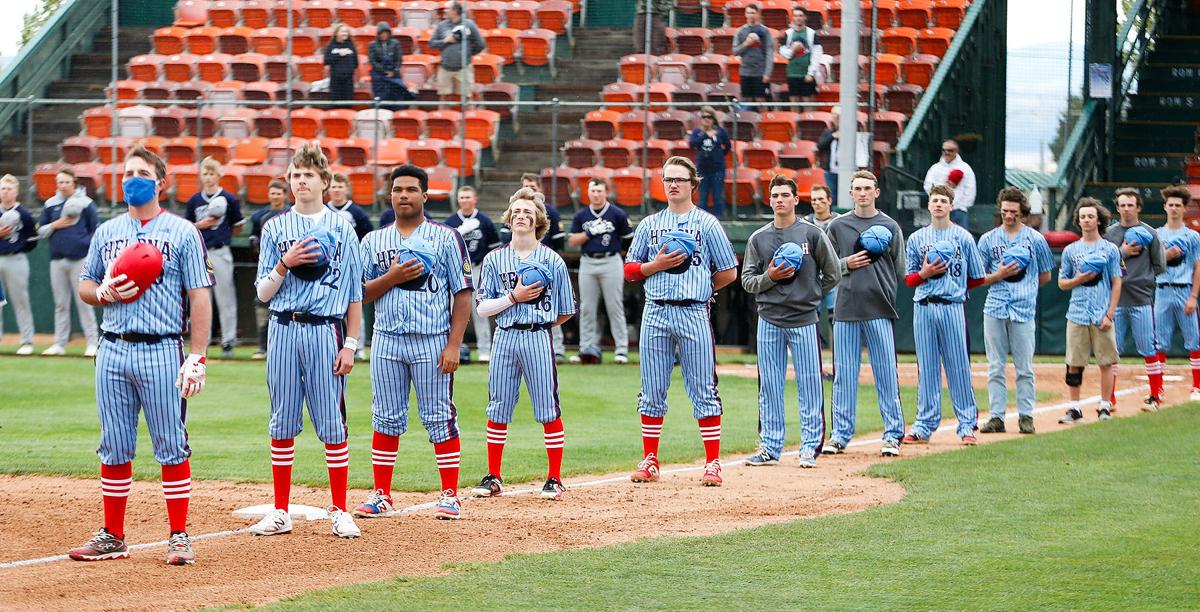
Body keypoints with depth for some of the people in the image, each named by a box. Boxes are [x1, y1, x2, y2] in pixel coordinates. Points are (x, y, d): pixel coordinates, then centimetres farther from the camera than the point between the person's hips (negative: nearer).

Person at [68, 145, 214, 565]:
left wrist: (196, 357, -11)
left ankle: (179, 538, 0)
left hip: (162, 352, -4)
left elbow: (200, 298, -3)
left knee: (171, 447, -4)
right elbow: (84, 286, 20)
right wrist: (105, 293, -5)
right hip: (113, 352, 4)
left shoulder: (182, 232, 1)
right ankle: (112, 537, 13)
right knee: (114, 448, 7)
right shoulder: (106, 232, 14)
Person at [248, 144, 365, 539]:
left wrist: (350, 343, -1)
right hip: (284, 330, 2)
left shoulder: (342, 228, 7)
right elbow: (263, 293, 7)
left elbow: (355, 293, 6)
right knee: (283, 424, 4)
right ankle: (280, 513, 9)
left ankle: (339, 512, 3)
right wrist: (285, 263, -11)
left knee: (332, 424, -3)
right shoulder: (275, 229, 10)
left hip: (326, 332, -2)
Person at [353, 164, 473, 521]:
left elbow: (463, 294, -2)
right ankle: (381, 496, 11)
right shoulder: (374, 241, 12)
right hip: (386, 341, 3)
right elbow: (361, 293, 7)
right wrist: (392, 277, -12)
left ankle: (450, 496, 3)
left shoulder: (446, 238, 2)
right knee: (386, 419, 6)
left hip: (432, 342, -3)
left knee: (439, 418, -2)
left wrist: (454, 345, -11)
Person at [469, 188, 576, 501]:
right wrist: (514, 297, -9)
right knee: (498, 410, 5)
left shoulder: (552, 261, 3)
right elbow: (482, 307, 1)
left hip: (538, 338, -2)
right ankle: (493, 478, 13)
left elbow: (565, 313, 9)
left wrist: (538, 323, 9)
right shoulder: (495, 259, 7)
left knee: (548, 410, -3)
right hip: (505, 338, 2)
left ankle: (554, 479, 3)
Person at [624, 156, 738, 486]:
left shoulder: (707, 223, 4)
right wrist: (657, 265, -5)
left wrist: (698, 288, 8)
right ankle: (650, 462, 11)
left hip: (694, 314, -3)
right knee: (652, 391, 5)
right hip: (655, 313, 3)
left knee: (703, 391, -3)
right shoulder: (649, 224, 13)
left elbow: (729, 273, 6)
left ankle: (713, 463, -1)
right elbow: (630, 270, 11)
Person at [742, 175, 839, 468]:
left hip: (804, 320, -2)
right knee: (769, 385, 4)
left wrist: (809, 295, 7)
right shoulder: (758, 238, 9)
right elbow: (747, 281, 8)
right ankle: (770, 447, 9)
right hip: (769, 320, 2)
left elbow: (833, 274, 7)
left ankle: (810, 447, 2)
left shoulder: (813, 234, 2)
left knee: (809, 385, -3)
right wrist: (770, 277, -10)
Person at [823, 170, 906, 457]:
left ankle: (893, 435, 2)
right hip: (846, 309, 1)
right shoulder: (837, 226, 10)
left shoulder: (890, 227, 7)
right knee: (844, 372, 4)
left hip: (880, 309, -1)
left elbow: (899, 271, 7)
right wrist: (846, 264, -6)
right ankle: (840, 434, 9)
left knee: (886, 371, -2)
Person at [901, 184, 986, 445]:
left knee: (959, 367, -3)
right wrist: (925, 273, -6)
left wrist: (954, 287, 6)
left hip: (952, 308, -2)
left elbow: (977, 278, 9)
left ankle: (967, 426, 0)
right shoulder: (916, 238, 11)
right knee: (926, 368, 4)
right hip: (923, 309, 2)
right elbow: (909, 280, 11)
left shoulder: (963, 237, 5)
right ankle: (924, 426, 8)